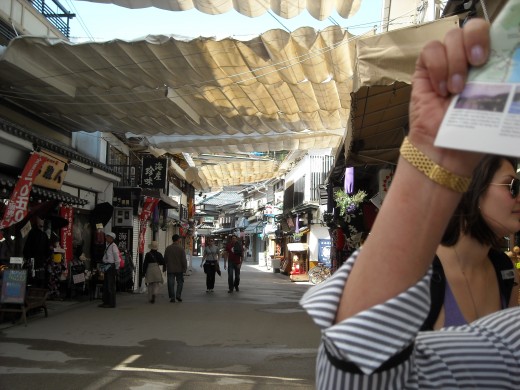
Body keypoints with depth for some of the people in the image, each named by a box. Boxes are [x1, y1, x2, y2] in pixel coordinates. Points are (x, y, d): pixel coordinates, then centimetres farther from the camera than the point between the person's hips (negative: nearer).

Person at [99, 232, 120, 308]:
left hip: (111, 267, -10)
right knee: (105, 285, 15)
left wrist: (116, 268, -12)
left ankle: (112, 303, 0)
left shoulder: (113, 246, -14)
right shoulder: (107, 246, 16)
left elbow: (117, 258, -15)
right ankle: (106, 302, 24)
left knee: (111, 285, -5)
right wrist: (104, 267, 19)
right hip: (107, 267, 10)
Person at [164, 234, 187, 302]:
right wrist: (185, 268, -2)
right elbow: (184, 260, -9)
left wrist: (165, 267, 20)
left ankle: (172, 297, 3)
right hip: (179, 269, -2)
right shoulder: (181, 248, -9)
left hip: (170, 269, 2)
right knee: (180, 282, 12)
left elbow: (165, 259, 7)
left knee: (171, 283, 4)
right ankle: (178, 295, 1)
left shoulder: (168, 248, 1)